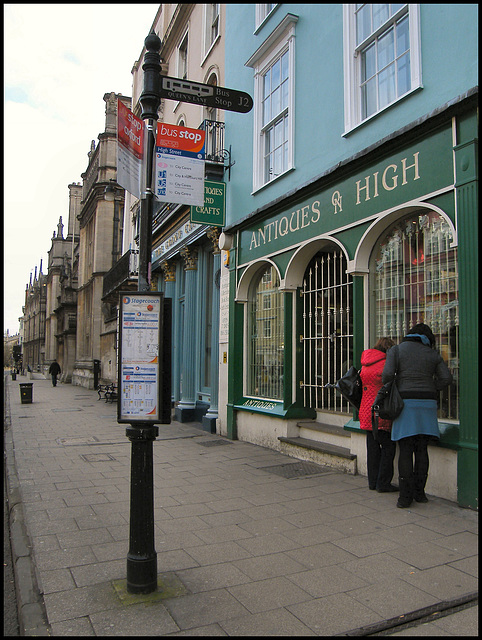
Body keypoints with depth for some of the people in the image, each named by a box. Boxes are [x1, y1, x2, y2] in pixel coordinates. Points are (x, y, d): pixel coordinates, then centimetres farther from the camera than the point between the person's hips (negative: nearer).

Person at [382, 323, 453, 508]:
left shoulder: (396, 350, 2)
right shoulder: (432, 354, 8)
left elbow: (388, 374, -10)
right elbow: (446, 378, 3)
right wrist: (429, 392, 14)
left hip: (405, 403, -2)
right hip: (427, 404, 2)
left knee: (405, 451, -1)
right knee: (421, 450, 10)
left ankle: (406, 496, 0)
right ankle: (419, 492, 14)